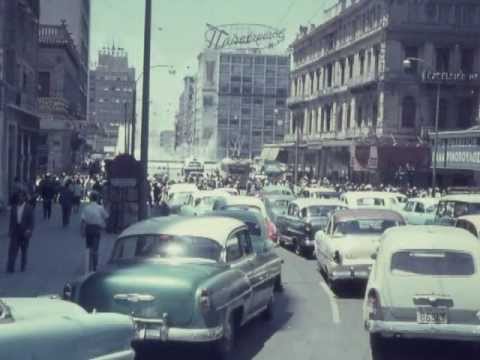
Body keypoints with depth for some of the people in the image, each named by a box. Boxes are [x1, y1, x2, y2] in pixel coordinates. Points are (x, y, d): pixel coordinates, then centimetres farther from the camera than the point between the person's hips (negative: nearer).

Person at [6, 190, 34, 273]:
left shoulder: (29, 208, -4)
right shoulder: (14, 207, 4)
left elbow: (31, 221, -6)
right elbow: (11, 220, 8)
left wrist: (29, 230, -17)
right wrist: (10, 231, 5)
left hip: (25, 232, -1)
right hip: (15, 232, 2)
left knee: (24, 251, 10)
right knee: (12, 250, -6)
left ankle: (23, 266, 22)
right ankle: (10, 268, -7)